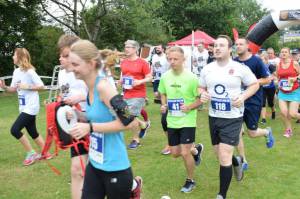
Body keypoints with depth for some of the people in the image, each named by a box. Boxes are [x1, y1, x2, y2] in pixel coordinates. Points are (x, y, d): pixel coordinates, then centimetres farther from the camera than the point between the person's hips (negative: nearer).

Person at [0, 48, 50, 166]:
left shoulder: (29, 71, -15)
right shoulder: (16, 71, 9)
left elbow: (41, 86, -15)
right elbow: (13, 89, 12)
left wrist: (27, 86, -21)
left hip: (31, 107, -9)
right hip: (24, 107, 9)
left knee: (15, 130, -13)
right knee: (32, 132, 14)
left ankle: (31, 154, 1)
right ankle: (46, 153, 28)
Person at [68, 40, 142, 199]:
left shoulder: (103, 86, -20)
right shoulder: (90, 88, 4)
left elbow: (130, 122, -24)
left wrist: (90, 127, -22)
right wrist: (78, 115, 0)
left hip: (115, 168, -7)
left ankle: (133, 186, 36)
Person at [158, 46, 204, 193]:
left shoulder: (191, 78, -16)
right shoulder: (165, 77, -2)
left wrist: (190, 107, -24)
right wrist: (163, 105, -4)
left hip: (187, 121, -5)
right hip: (172, 121, 5)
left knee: (185, 153, -5)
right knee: (175, 153, 11)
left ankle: (190, 181, 21)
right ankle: (196, 149, 42)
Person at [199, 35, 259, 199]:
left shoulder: (240, 68, -9)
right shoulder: (207, 69, 1)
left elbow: (255, 84, 1)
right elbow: (201, 88, 14)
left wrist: (243, 96, -16)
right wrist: (202, 94, -10)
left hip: (233, 118, -5)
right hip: (214, 117, 5)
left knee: (224, 157, -9)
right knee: (220, 156, 17)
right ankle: (236, 162, 53)